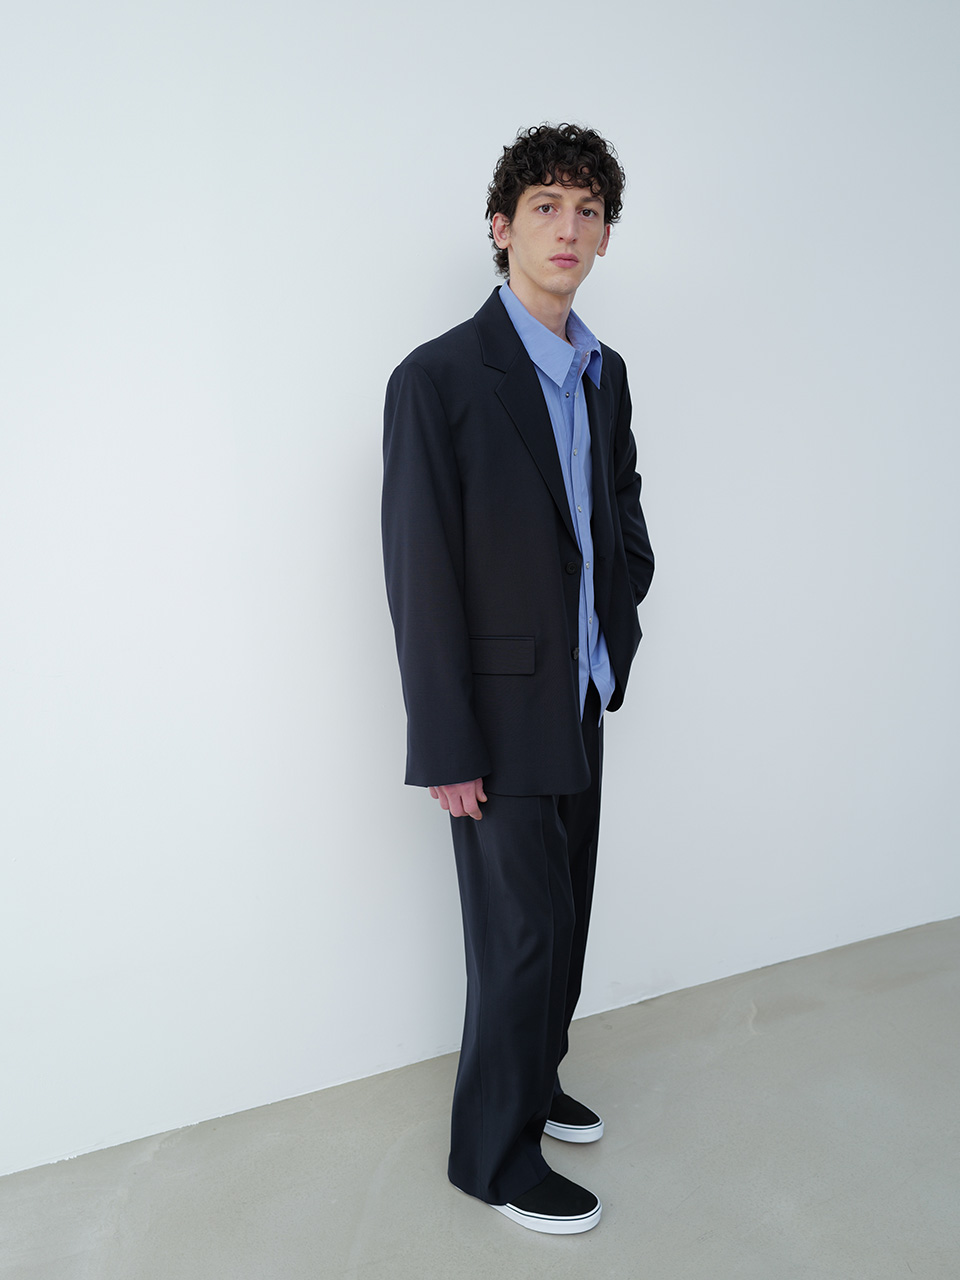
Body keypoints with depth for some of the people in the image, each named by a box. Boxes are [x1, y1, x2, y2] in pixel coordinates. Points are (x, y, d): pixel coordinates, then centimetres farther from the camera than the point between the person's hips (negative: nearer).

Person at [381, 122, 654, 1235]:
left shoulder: (606, 373, 9)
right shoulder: (439, 379, -14)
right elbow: (419, 578, -16)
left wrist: (617, 630, 10)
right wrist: (446, 749, -16)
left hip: (583, 701, 7)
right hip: (503, 713, -7)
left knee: (564, 915, 17)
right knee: (521, 931, 2)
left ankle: (533, 1082, 41)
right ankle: (495, 1152, 24)